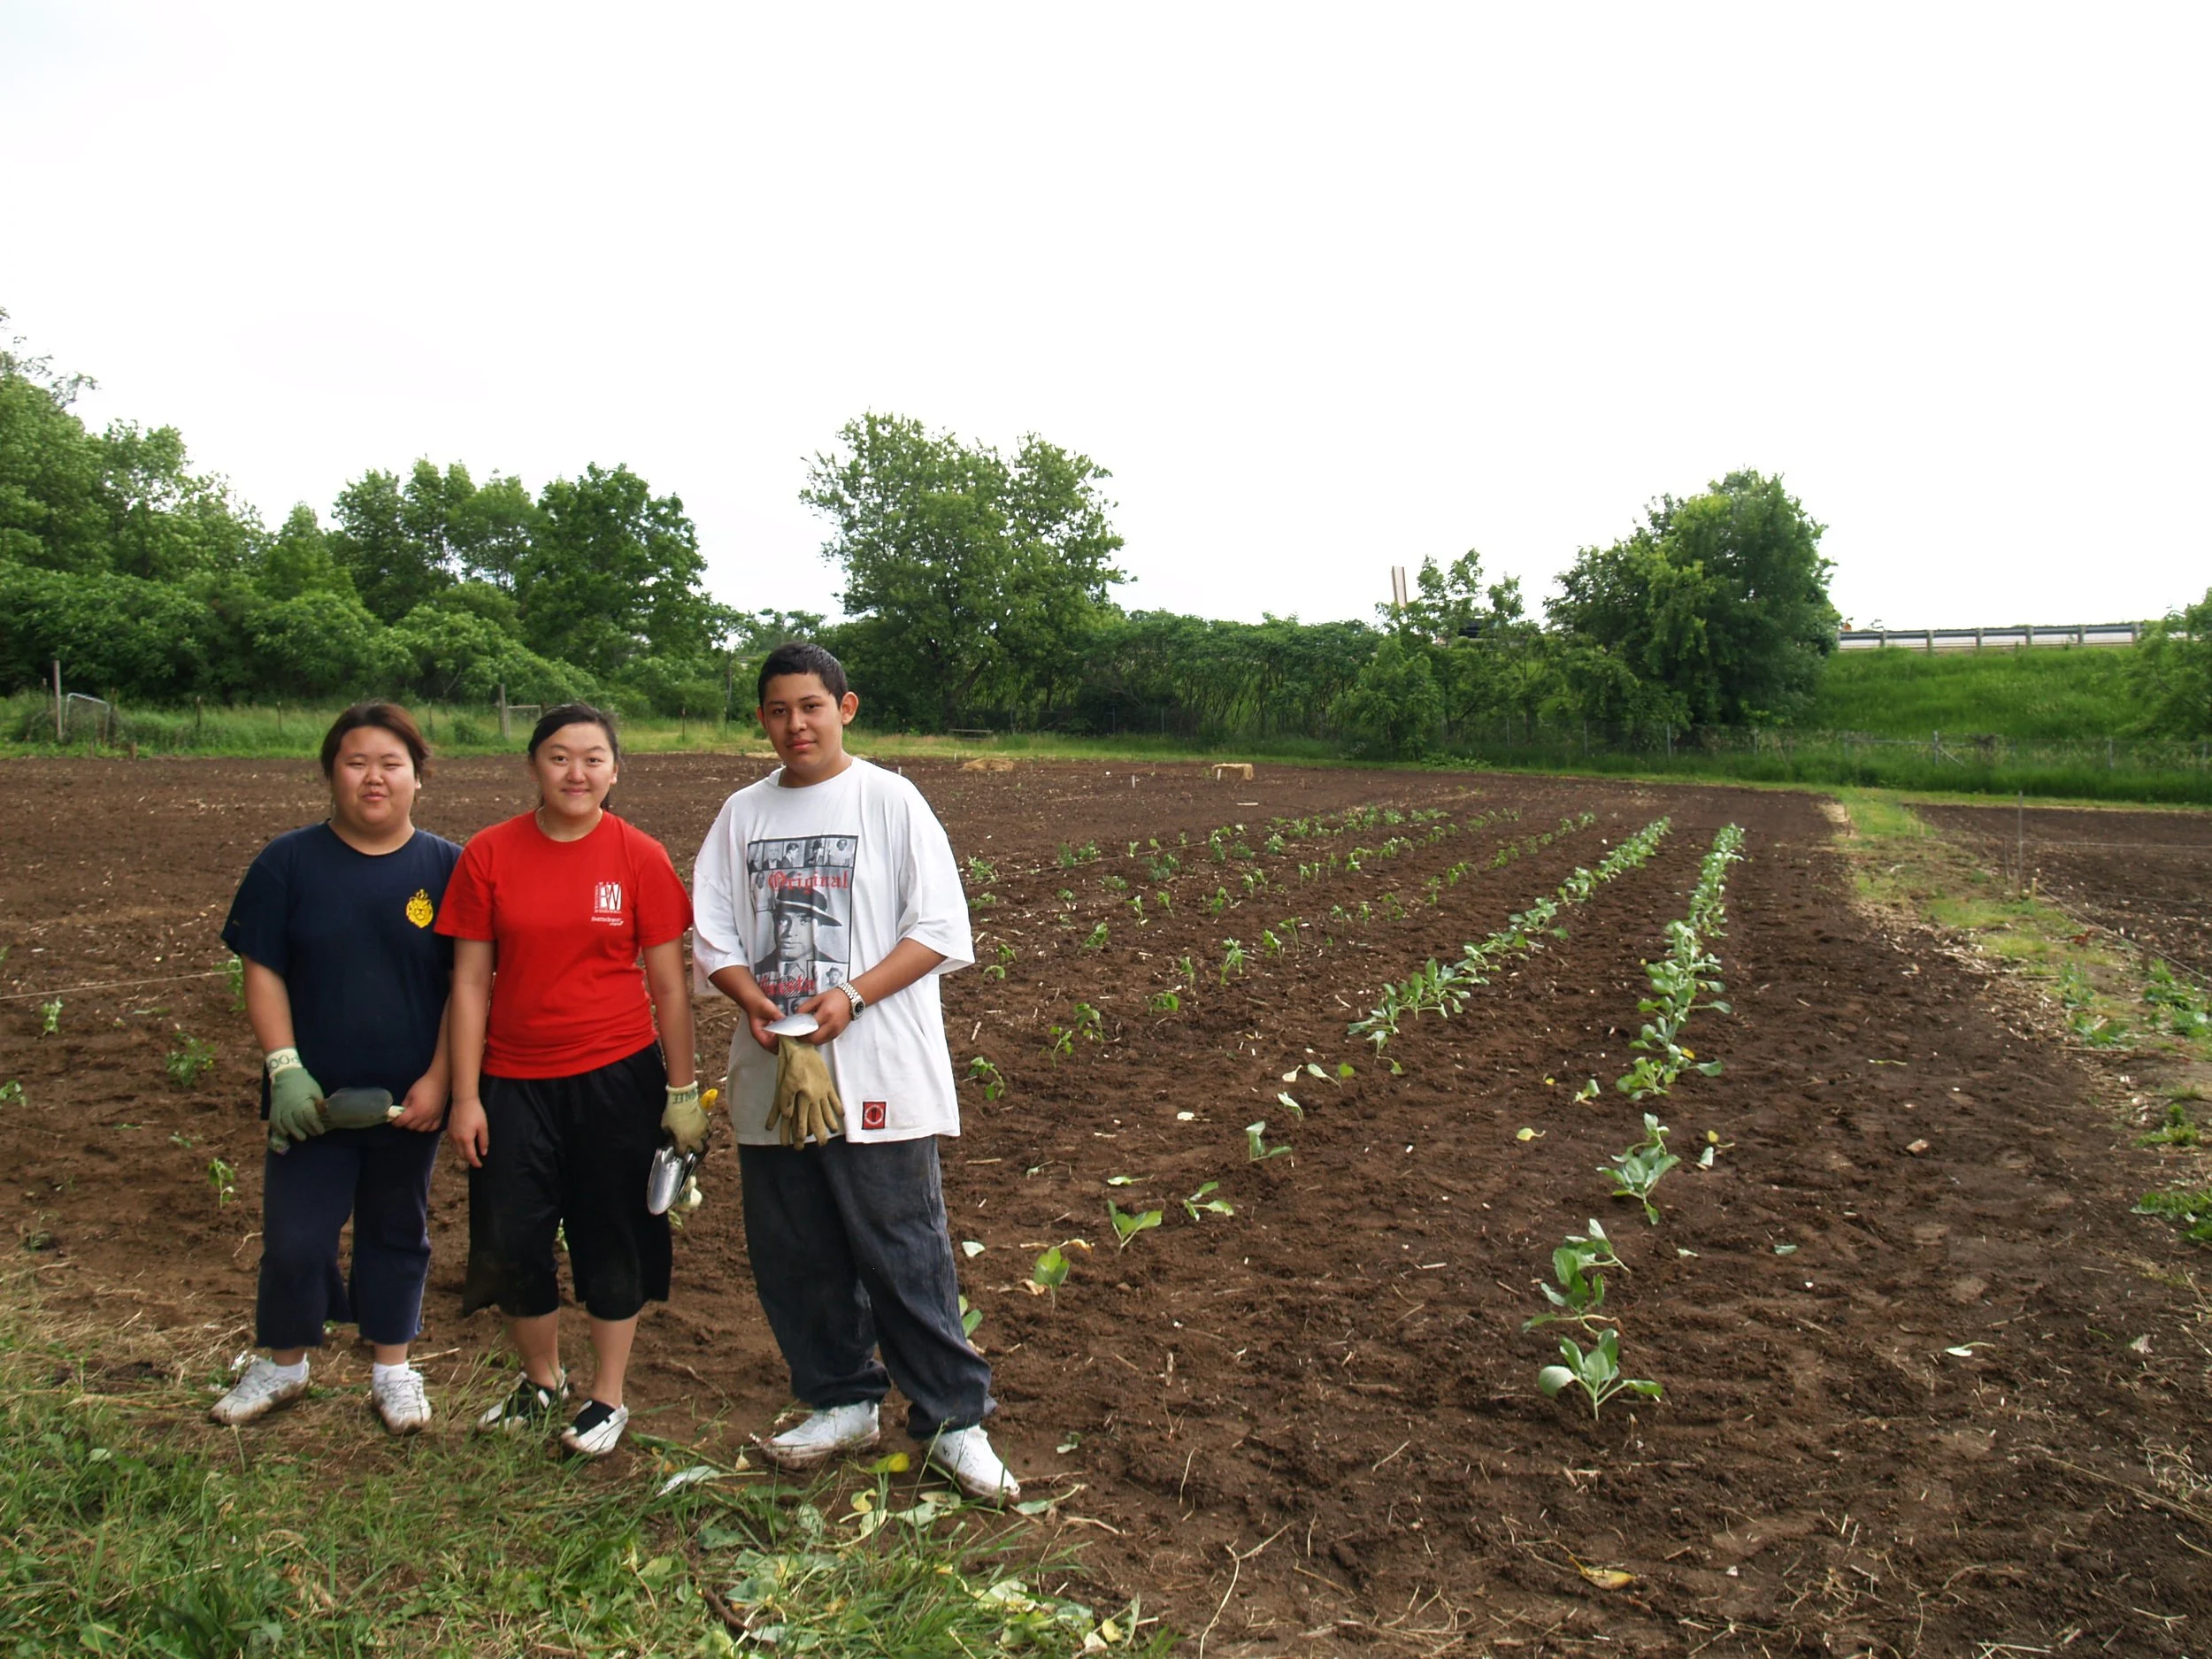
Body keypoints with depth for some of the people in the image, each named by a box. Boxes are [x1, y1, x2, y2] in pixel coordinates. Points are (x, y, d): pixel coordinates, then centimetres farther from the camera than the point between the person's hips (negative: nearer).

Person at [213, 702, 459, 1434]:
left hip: (409, 1099, 0)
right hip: (312, 1098, 0)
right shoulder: (289, 861, -2)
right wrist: (284, 1067, -11)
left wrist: (439, 1079, -9)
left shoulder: (446, 867, -4)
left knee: (397, 1231, 14)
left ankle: (392, 1365, 31)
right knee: (294, 1236, 7)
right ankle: (283, 1362, 31)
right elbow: (262, 971, -2)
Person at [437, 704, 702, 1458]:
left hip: (616, 1076, -1)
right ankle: (541, 1381, 35)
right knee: (509, 1241, 8)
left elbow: (669, 986, -2)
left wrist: (682, 1093, -2)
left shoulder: (641, 858, -6)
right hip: (514, 1080, 2)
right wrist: (465, 1097, -2)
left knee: (612, 1239, 9)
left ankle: (608, 1397, 29)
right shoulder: (489, 855, -3)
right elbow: (470, 981, 0)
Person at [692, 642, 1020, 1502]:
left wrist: (852, 995, -18)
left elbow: (941, 929, -6)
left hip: (878, 1071, -4)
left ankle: (954, 1419, 14)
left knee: (905, 1252, 0)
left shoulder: (890, 800, -2)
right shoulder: (742, 814, 10)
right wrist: (757, 1004, -11)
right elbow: (710, 933, 8)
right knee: (792, 1254, 13)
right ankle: (843, 1402, 31)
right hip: (772, 1073, 5)